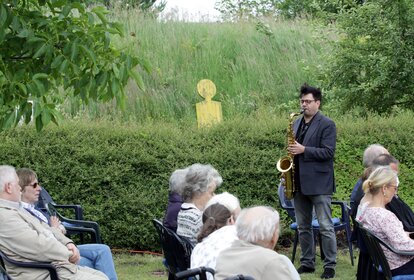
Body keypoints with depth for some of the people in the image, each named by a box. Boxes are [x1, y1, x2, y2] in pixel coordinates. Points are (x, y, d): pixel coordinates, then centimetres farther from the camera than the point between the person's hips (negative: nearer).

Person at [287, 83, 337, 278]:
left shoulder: (327, 125, -6)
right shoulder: (297, 124, 14)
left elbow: (328, 152, -14)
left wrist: (303, 150, -21)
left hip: (319, 183, -7)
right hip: (300, 183, 7)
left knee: (325, 226, -5)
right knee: (303, 227, 11)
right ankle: (307, 263, 19)